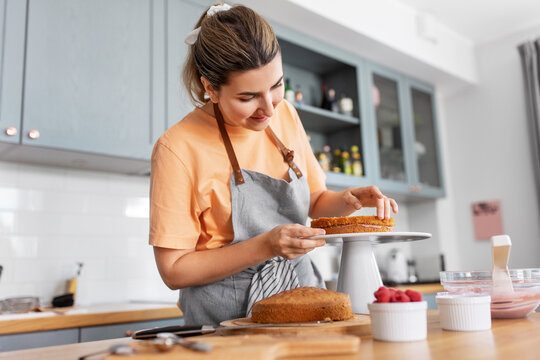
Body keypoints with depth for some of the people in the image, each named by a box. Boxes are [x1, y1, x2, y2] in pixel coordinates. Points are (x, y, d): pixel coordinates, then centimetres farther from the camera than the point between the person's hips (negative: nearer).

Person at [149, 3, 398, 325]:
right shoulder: (177, 149, -15)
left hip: (302, 295, 3)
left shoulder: (285, 115, 3)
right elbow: (174, 271, -13)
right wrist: (266, 247, -22)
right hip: (230, 318, -3)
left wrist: (349, 200, -6)